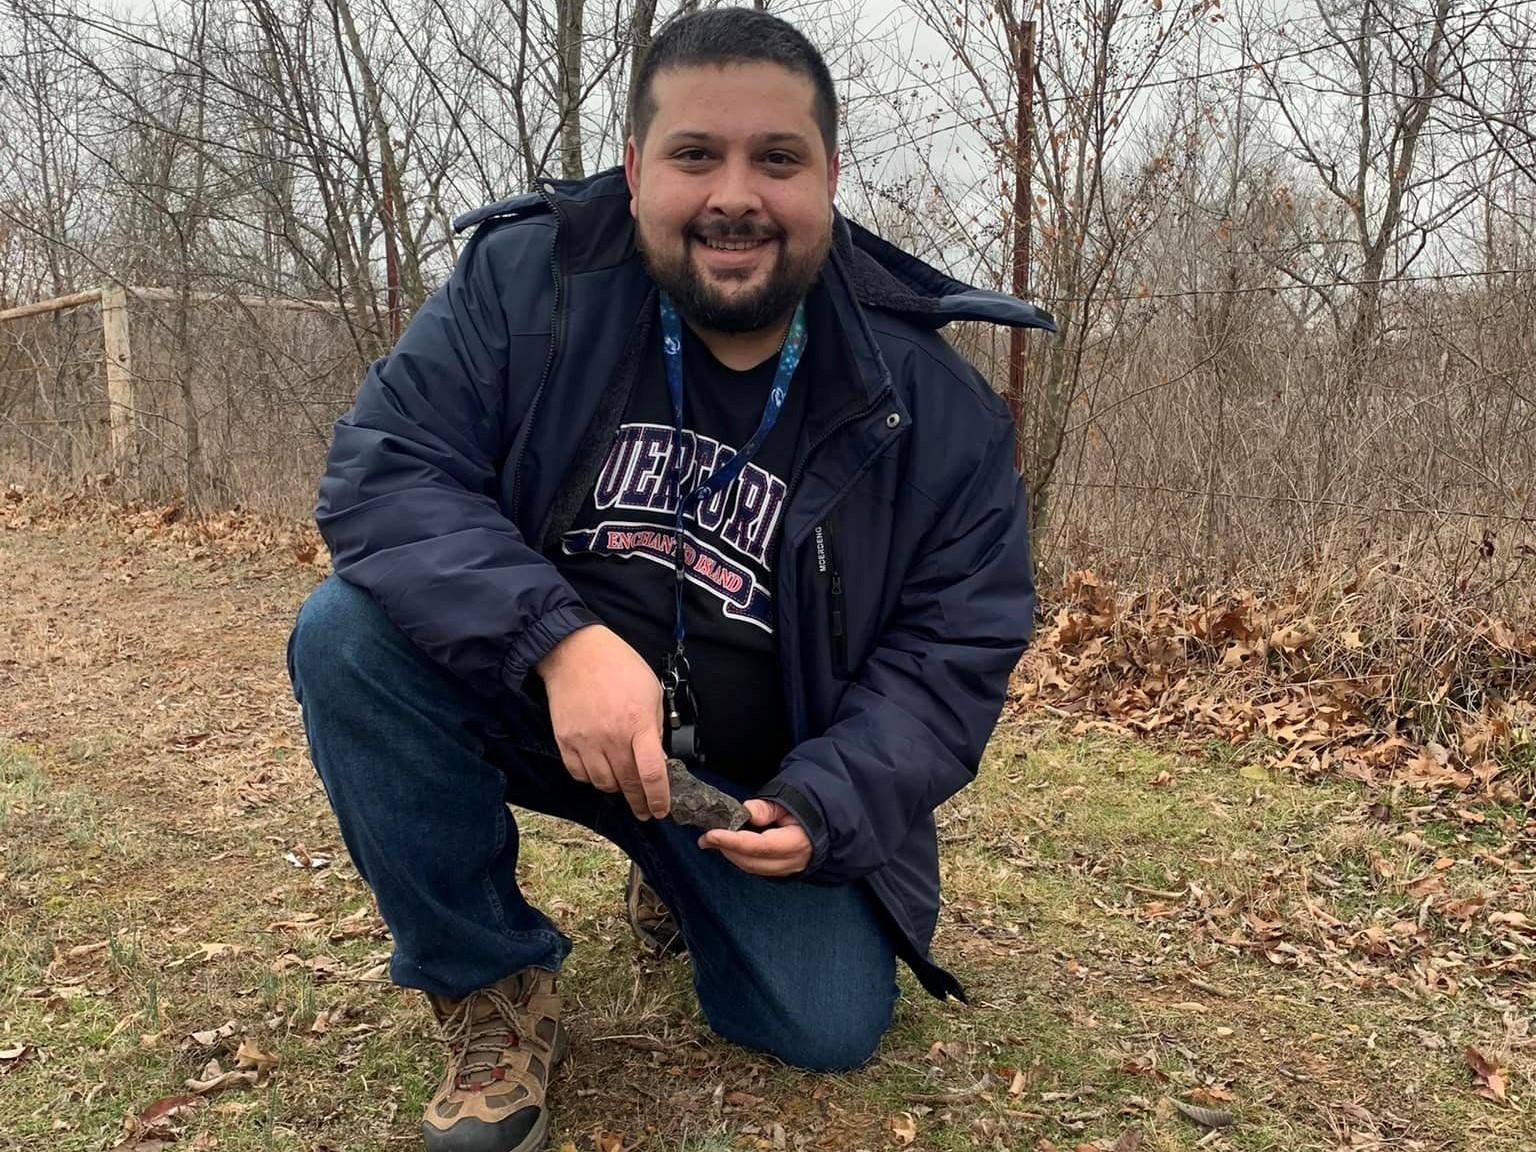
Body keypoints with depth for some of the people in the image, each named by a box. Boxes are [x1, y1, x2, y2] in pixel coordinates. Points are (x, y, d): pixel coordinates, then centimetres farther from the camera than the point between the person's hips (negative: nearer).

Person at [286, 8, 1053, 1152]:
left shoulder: (936, 407, -13)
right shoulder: (525, 281, -14)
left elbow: (953, 652, -9)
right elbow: (381, 471, -19)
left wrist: (823, 806, -26)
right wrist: (558, 639, -36)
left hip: (758, 777, 1)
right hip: (530, 697, 0)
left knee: (829, 1028, -7)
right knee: (352, 631, -27)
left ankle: (680, 876, 29)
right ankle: (492, 990, -6)